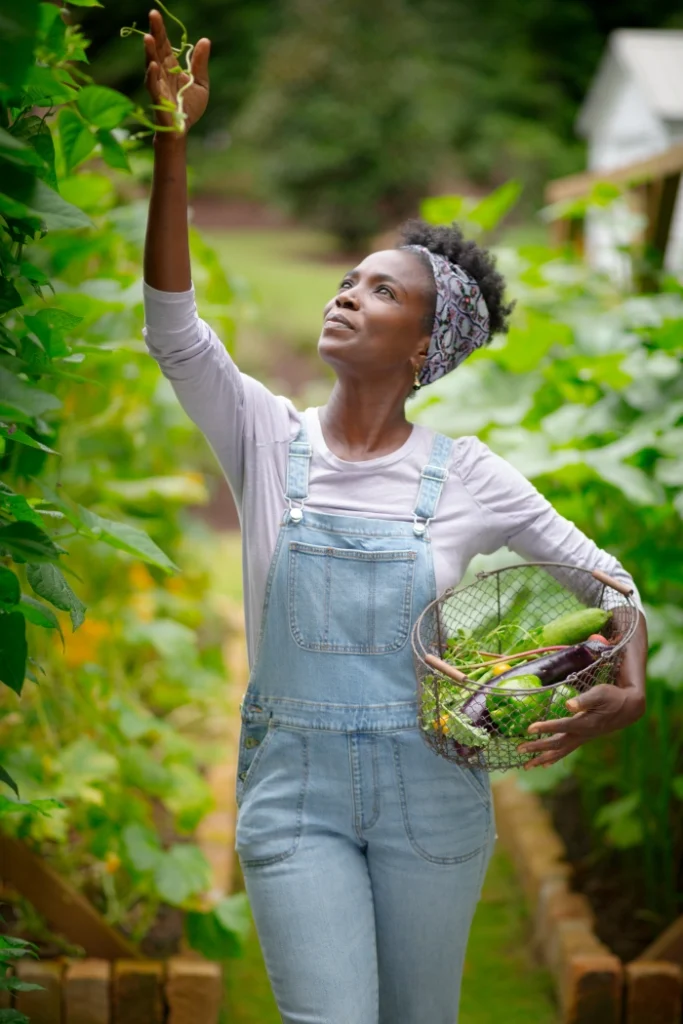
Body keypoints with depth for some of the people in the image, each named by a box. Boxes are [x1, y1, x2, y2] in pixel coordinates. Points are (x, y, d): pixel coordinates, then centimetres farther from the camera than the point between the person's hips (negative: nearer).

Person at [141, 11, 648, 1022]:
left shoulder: (467, 476, -3)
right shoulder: (268, 438, -1)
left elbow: (601, 574, 6)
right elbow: (173, 325, -15)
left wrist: (629, 688, -12)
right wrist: (173, 143, -21)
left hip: (430, 791, 1)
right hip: (292, 786, 0)